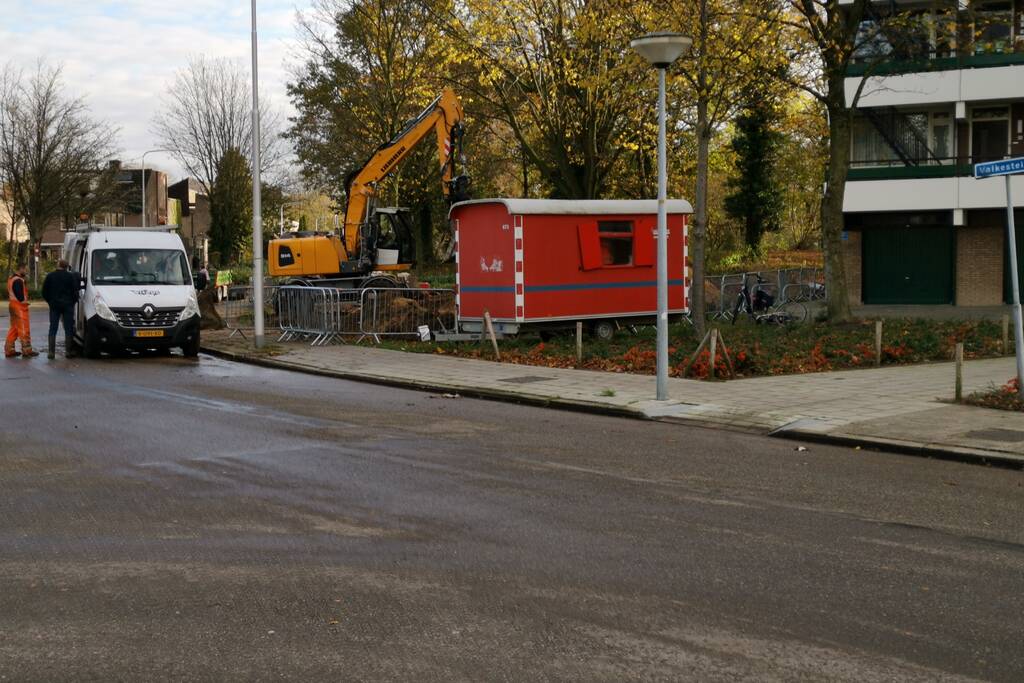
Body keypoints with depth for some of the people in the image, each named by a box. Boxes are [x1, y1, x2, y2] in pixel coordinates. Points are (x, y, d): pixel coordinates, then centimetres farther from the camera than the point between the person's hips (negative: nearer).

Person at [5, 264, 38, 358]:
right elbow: (20, 295, -22)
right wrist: (24, 301, -6)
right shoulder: (18, 280, -18)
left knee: (14, 328, 15)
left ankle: (9, 350, 16)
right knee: (24, 329, -6)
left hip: (12, 304, 11)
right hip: (19, 305, -10)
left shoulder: (11, 279, 15)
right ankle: (26, 350, -4)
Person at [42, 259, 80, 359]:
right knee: (68, 329, 4)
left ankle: (51, 351, -2)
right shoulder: (71, 276, -4)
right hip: (67, 305, -2)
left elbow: (44, 291, 5)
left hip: (54, 305, 2)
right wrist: (73, 301, 11)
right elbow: (75, 291, -4)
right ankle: (68, 351, 2)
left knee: (53, 329, 4)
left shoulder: (50, 276, 3)